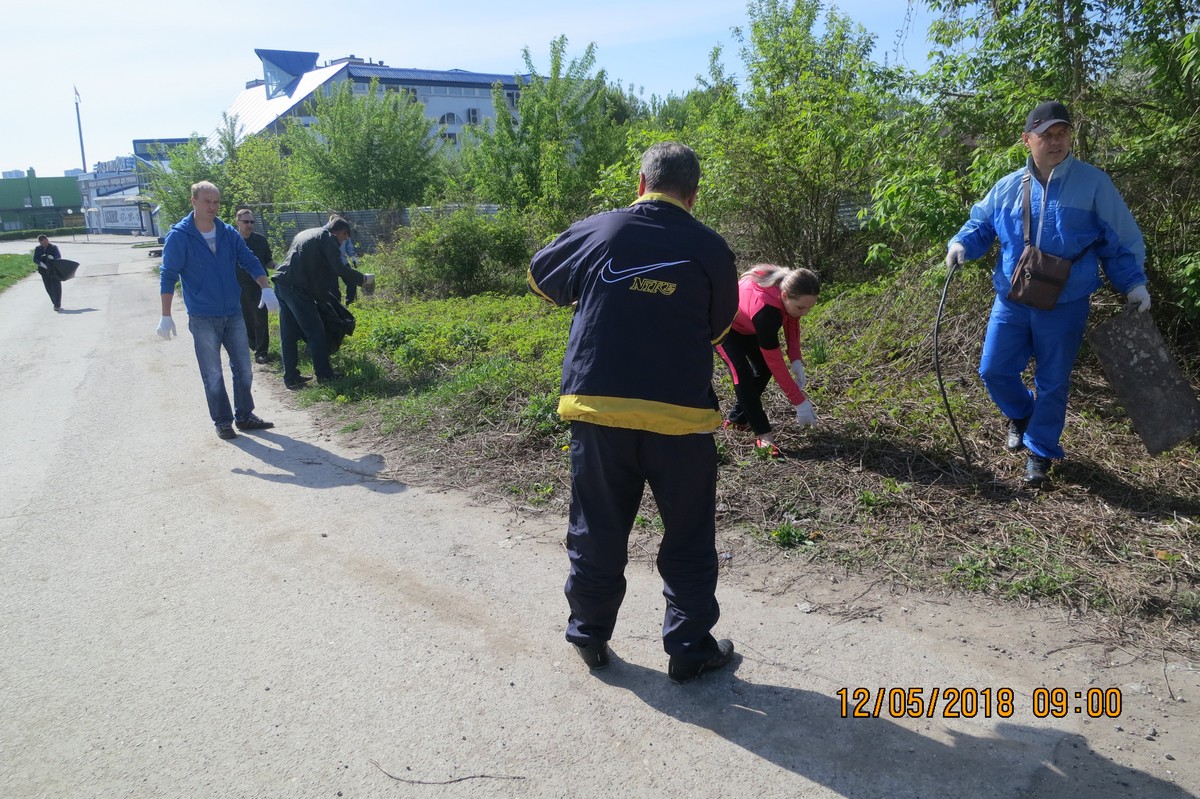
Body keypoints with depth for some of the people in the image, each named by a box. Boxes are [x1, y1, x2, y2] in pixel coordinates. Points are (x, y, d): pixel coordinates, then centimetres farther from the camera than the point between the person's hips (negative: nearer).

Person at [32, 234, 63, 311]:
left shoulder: (54, 247, 1)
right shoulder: (37, 249, 7)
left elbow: (59, 256, -8)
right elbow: (35, 259, -1)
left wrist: (53, 258, -28)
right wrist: (41, 263, -20)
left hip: (54, 271, -3)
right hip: (44, 271, 3)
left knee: (56, 287, -6)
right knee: (49, 289, 6)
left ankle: (58, 305, -2)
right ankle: (55, 304, 18)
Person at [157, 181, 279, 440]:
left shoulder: (229, 233, 3)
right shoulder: (179, 236, -9)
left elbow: (250, 261, 4)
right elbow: (168, 276, -8)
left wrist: (266, 289, -14)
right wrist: (166, 316, -10)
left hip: (234, 314, 4)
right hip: (203, 319, -4)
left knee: (243, 369, 10)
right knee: (213, 375, 4)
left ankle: (244, 416, 24)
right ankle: (222, 421, 16)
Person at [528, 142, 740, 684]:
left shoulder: (596, 231, 1)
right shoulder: (710, 249, -2)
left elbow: (541, 277, 18)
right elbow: (718, 327, 9)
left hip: (597, 407, 2)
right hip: (680, 415, -1)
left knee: (597, 532, 16)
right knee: (689, 539, 14)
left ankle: (590, 638, 30)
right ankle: (690, 650, 23)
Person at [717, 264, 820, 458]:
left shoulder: (787, 285, -25)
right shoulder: (765, 310, -44)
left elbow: (792, 321, -4)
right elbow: (775, 362, -37)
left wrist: (796, 361, -15)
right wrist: (800, 402, -31)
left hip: (746, 323, 8)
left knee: (763, 368, 7)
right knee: (742, 373, -22)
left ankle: (737, 417, 22)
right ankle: (763, 435, -19)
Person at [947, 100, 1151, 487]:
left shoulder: (1093, 183, -5)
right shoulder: (1008, 187, 2)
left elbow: (1120, 241, 1)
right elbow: (980, 224, 13)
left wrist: (1134, 283, -6)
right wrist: (961, 244, -8)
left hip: (1065, 307, -2)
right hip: (1011, 301, 2)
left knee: (1053, 383, 7)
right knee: (993, 371, 7)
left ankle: (1040, 451, 26)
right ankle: (1021, 414, 39)